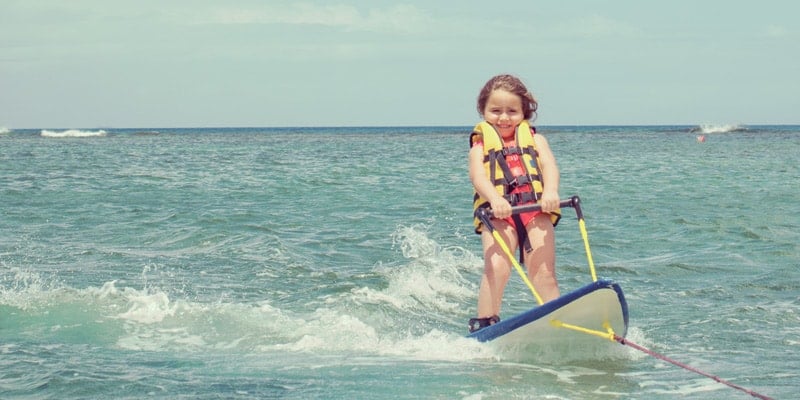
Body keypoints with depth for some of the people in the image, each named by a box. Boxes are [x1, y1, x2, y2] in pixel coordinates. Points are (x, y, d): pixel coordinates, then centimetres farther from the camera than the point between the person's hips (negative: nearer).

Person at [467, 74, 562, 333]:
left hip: (536, 210, 1)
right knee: (496, 268, -18)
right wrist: (494, 198, -24)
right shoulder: (481, 145, 17)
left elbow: (549, 165, 4)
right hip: (498, 214, -1)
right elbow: (478, 176, -2)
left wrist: (550, 191, -20)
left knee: (543, 272, -8)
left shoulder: (534, 139, 22)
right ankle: (484, 323, -13)